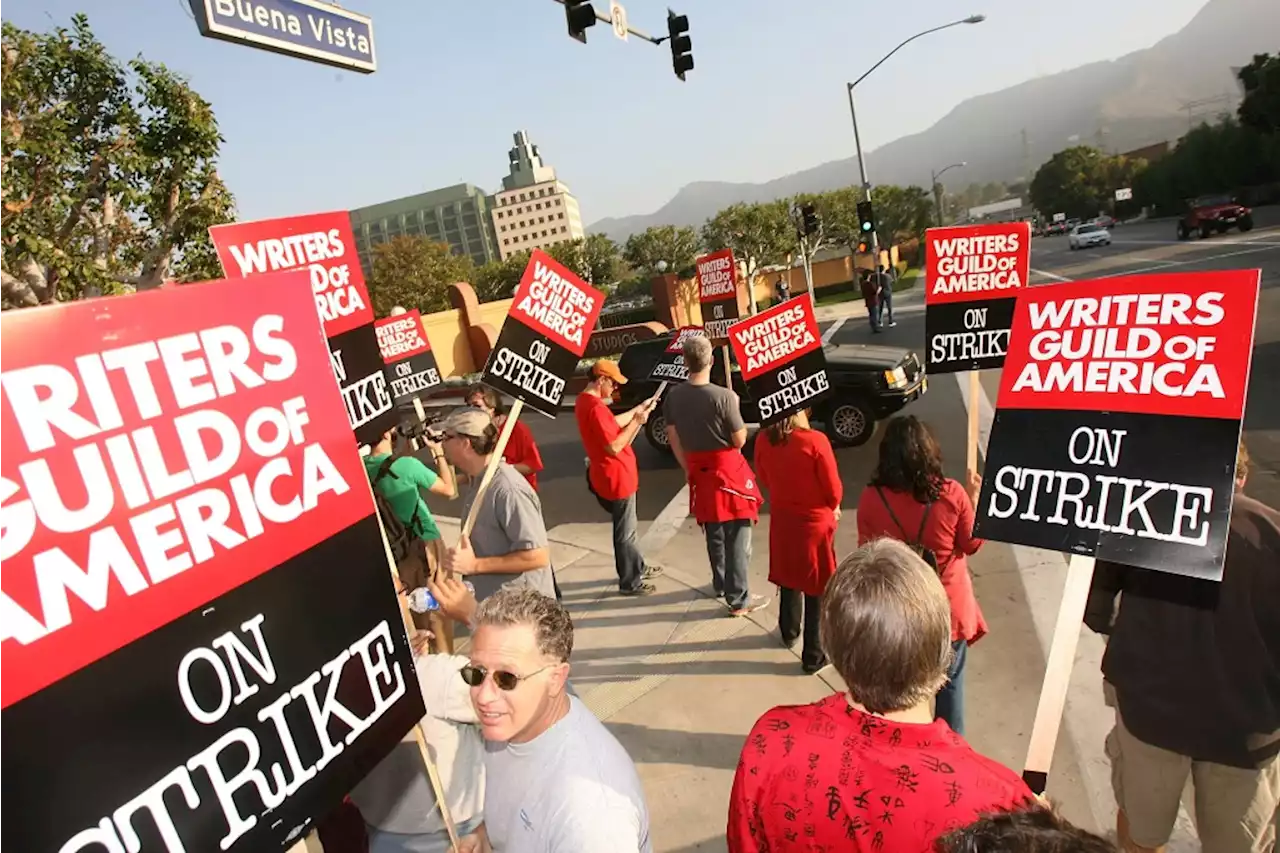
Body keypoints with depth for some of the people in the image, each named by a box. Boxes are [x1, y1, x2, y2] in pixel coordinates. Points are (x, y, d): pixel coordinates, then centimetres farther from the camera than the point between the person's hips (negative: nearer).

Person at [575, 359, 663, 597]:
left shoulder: (585, 401, 7)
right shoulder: (595, 407, -25)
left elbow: (613, 423, 16)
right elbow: (614, 446, -26)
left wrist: (639, 408, 13)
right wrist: (637, 422, -18)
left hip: (609, 476, 10)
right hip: (617, 477, -10)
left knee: (626, 527, 23)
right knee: (625, 532, 4)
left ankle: (638, 568, 39)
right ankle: (629, 582, 18)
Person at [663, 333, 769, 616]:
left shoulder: (673, 396, -4)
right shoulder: (723, 396, -20)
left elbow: (673, 440, 4)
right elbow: (740, 440, -13)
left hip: (700, 474, 6)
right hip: (728, 472, -5)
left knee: (714, 535, 22)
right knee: (738, 538, 5)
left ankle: (720, 584, 38)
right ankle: (738, 599, 12)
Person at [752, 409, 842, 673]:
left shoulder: (763, 441, -12)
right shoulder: (815, 441, -25)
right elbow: (834, 489, -15)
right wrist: (833, 508, 7)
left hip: (781, 520, 4)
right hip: (814, 522, -4)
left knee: (788, 578, 25)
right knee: (816, 589, 11)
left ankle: (789, 632, 47)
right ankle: (813, 656, 22)